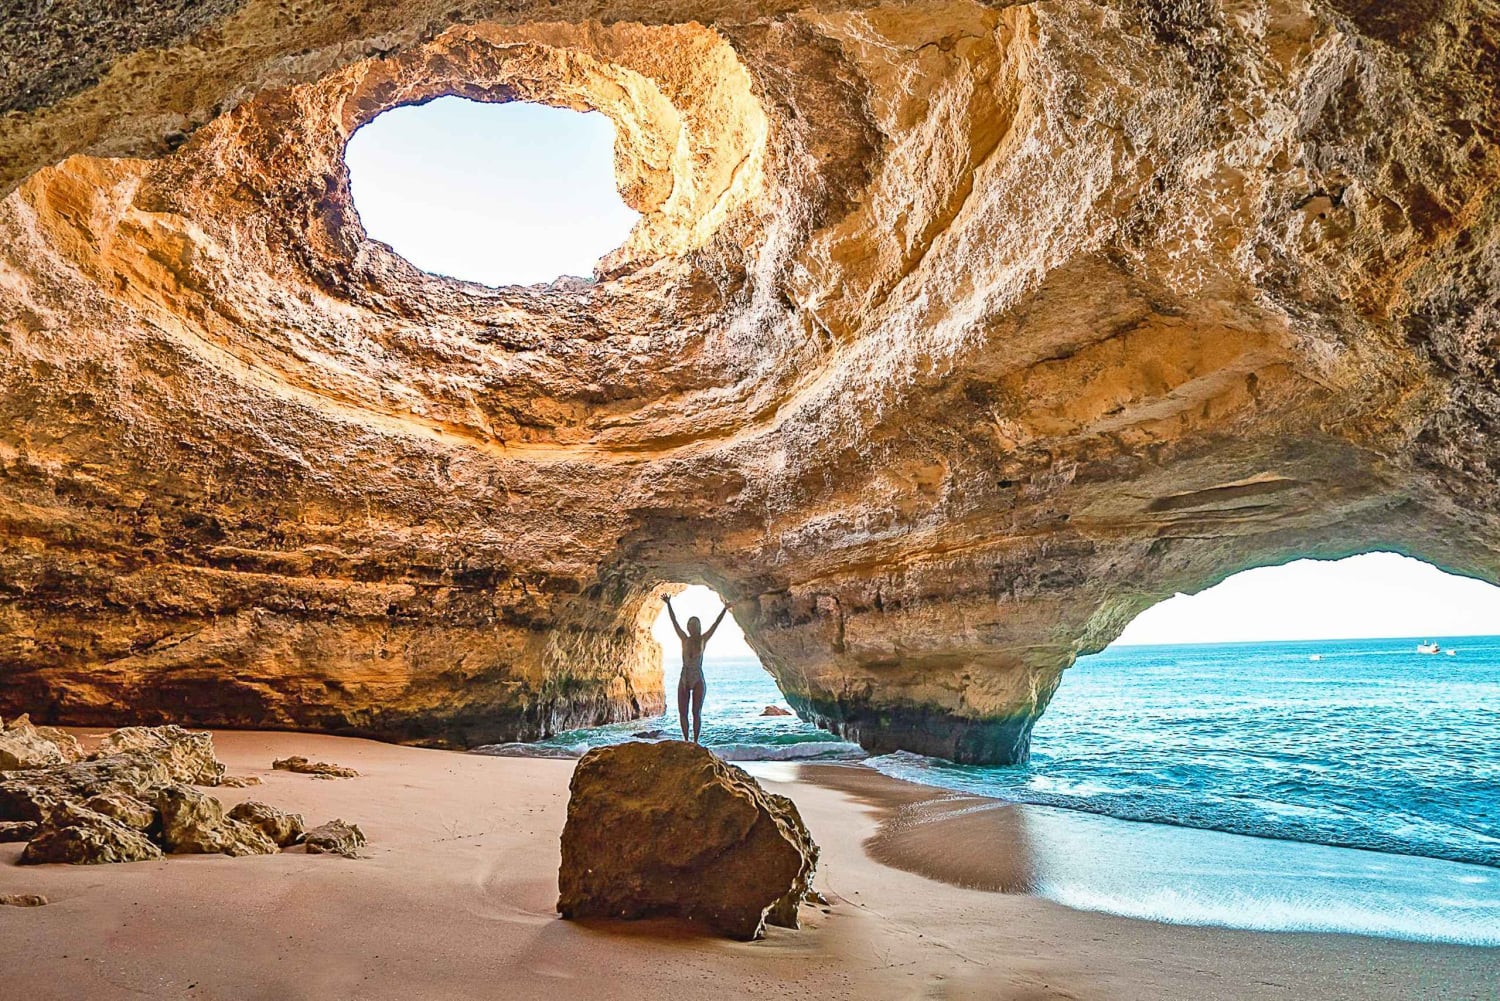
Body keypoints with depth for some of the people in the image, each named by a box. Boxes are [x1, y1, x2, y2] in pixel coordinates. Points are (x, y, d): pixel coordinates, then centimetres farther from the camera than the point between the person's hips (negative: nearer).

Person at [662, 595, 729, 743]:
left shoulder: (703, 640, 1)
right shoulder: (684, 639, 4)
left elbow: (716, 624, -6)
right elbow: (674, 621, 2)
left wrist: (725, 609, -13)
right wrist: (668, 604, -1)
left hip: (699, 681, -2)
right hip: (684, 681, 2)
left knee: (697, 713, -1)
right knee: (682, 713, 4)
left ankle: (695, 742, 7)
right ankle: (686, 740, 18)